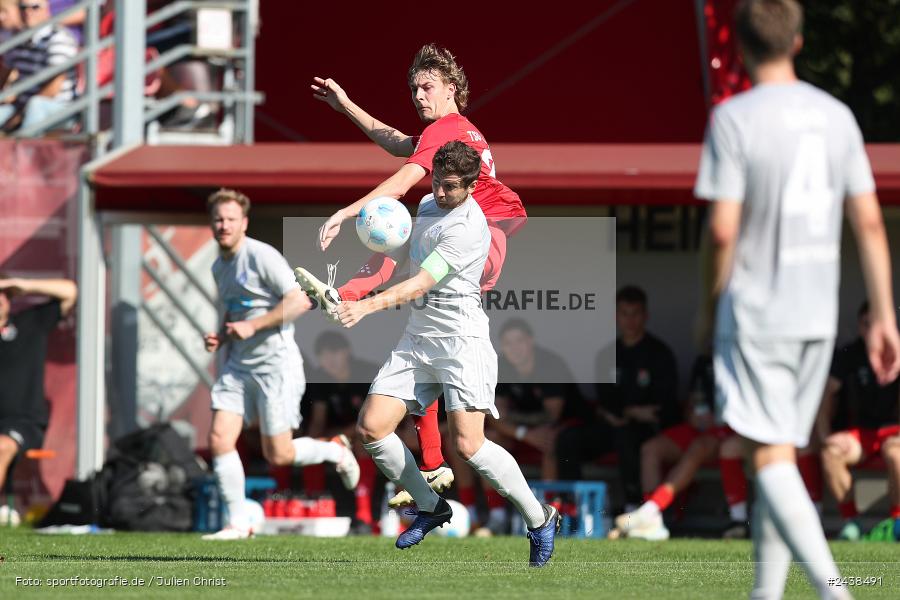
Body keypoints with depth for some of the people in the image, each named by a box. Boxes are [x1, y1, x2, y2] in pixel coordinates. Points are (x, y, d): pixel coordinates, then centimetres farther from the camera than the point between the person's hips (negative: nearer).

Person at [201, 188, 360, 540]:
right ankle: (238, 524, 0)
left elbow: (300, 301, -19)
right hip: (237, 364, 8)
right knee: (219, 439, -8)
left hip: (275, 363, -7)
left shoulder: (261, 256, -13)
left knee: (278, 456, -4)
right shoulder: (219, 267, 14)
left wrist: (252, 326, -19)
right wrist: (220, 337, 8)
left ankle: (336, 451, 25)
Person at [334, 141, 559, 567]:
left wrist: (367, 306, -35)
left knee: (467, 444, -20)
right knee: (371, 427, -5)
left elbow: (421, 284, -25)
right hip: (417, 338, 8)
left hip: (461, 339, -8)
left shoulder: (468, 229, -17)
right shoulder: (428, 205, 12)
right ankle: (430, 507, 15)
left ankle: (540, 519, -1)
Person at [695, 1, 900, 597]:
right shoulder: (837, 116, 6)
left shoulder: (734, 118, -11)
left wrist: (712, 303, 1)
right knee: (782, 455, 15)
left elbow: (723, 230, -14)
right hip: (819, 315, 6)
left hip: (755, 312, -6)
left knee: (772, 458, -7)